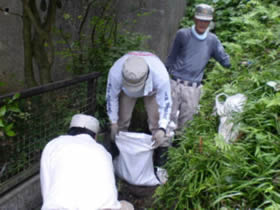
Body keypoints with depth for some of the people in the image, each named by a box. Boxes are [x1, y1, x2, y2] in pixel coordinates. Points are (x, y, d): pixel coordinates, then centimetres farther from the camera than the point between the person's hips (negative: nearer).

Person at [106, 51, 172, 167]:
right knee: (122, 119, 4)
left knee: (156, 120, -5)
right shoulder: (115, 72, -43)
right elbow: (111, 96, -23)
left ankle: (161, 149, 19)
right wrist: (113, 123, -15)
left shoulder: (161, 75, -45)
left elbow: (165, 102, -30)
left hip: (152, 90, -1)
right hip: (126, 91, 1)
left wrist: (162, 129, -41)